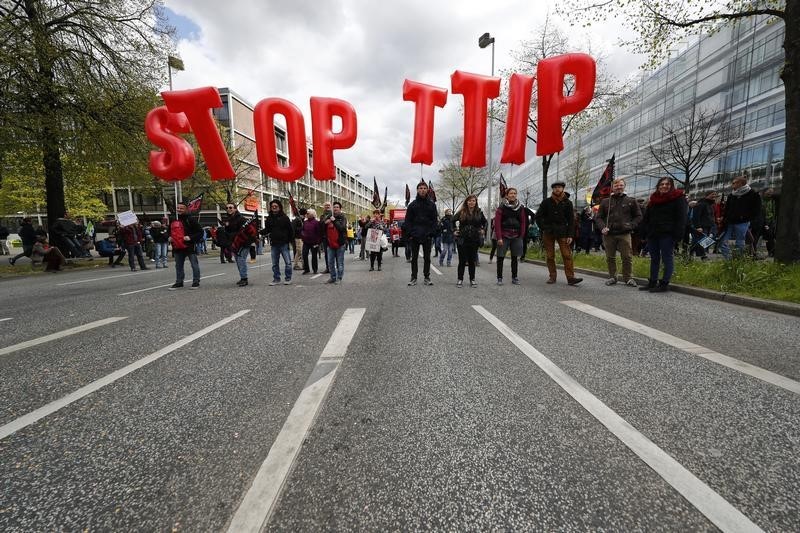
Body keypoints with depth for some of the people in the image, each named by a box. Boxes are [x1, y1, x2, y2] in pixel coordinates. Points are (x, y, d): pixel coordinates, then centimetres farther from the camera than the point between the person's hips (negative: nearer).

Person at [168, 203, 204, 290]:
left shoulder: (191, 219, -8)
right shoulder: (173, 220, 13)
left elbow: (200, 232, -10)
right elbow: (170, 231, 28)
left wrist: (190, 237, -21)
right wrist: (169, 237, 8)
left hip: (190, 246, -6)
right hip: (177, 248, 7)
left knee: (194, 265, 1)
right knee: (178, 266, 14)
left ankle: (196, 282, 10)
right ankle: (179, 282, 26)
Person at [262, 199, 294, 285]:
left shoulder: (284, 217, -3)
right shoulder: (269, 218, 8)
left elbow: (290, 230, -4)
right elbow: (267, 229, 11)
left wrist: (291, 240, -9)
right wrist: (260, 232, -8)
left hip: (284, 244, -4)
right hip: (274, 244, 4)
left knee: (288, 262, -1)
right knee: (275, 263, 10)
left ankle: (288, 278, 11)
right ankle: (276, 279, 19)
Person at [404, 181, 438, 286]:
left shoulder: (432, 205, 7)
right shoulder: (412, 205, 5)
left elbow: (435, 220, 4)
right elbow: (408, 221, 2)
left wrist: (432, 233, -8)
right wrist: (409, 234, -8)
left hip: (427, 236, 0)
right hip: (414, 236, 0)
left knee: (427, 257, 6)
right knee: (414, 257, 5)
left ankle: (427, 277, 15)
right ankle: (414, 278, 11)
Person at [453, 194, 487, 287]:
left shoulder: (479, 212, 5)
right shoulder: (461, 212, 0)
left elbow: (485, 222, 21)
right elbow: (453, 221, 12)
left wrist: (482, 229, 9)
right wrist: (454, 231, 5)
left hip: (474, 240, 1)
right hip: (462, 240, -1)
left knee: (472, 260, 7)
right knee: (462, 260, 0)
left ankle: (472, 279, 16)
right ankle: (460, 279, 10)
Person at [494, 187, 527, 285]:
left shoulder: (520, 207, 9)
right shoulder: (502, 207, -2)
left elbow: (523, 223, 9)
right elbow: (497, 223, -6)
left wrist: (521, 236, 1)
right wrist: (499, 237, -12)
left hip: (516, 237, 3)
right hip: (504, 236, -3)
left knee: (515, 258, 8)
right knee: (500, 257, -1)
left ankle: (514, 277, 18)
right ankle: (499, 278, 7)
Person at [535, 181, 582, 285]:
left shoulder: (567, 203, 5)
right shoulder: (546, 202, 4)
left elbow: (571, 220, 4)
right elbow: (538, 216, 8)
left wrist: (570, 235, -4)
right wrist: (543, 228, -3)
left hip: (562, 233, 0)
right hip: (548, 233, 1)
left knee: (567, 255, -8)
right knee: (550, 256, 4)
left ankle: (570, 277, -8)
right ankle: (552, 276, 12)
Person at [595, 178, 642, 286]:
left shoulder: (631, 201, 9)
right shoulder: (605, 202, 9)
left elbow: (638, 216, 13)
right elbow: (598, 217, 10)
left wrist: (631, 225, -4)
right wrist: (602, 227, -6)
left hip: (624, 234, -1)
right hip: (608, 234, 1)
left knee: (627, 257, -3)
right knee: (610, 258, 7)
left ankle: (627, 278, 10)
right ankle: (612, 277, 19)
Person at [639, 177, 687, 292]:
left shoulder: (678, 198, 0)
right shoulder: (653, 199, 17)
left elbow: (681, 218, -7)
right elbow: (646, 217, 22)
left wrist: (677, 235, -16)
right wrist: (647, 231, 11)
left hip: (667, 235, -6)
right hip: (652, 235, 7)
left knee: (667, 259, -3)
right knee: (654, 259, 11)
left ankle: (665, 284, 0)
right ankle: (652, 282, 17)